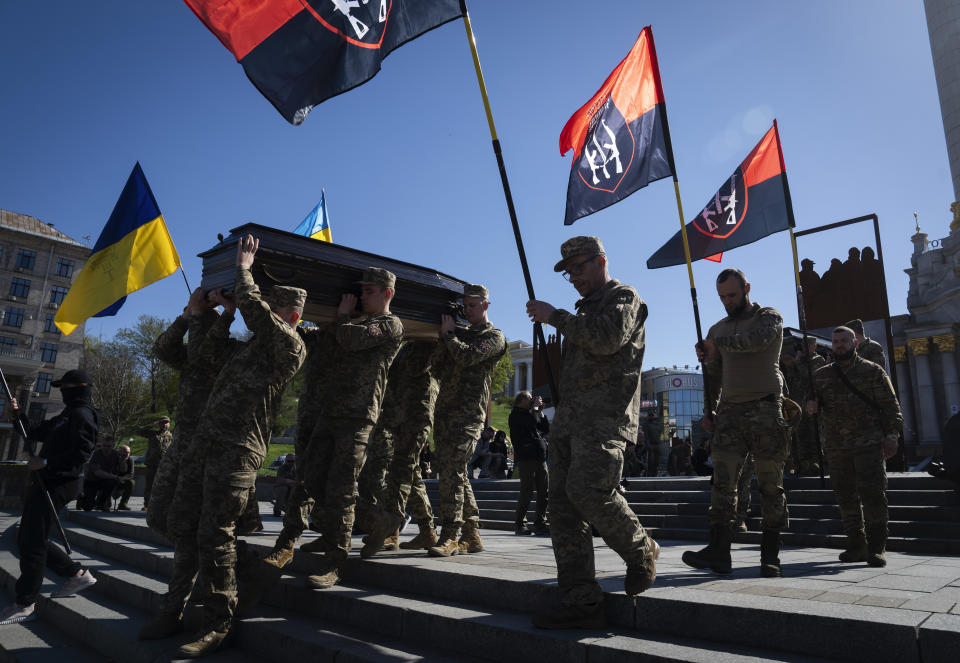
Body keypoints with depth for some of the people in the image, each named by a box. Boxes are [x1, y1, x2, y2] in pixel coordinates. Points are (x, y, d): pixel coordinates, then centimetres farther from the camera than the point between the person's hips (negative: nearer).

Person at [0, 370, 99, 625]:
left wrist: (45, 463, -22)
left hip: (58, 484, -11)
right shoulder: (66, 416, 21)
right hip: (45, 482, 11)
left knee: (32, 542, -7)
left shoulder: (83, 415, -12)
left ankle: (24, 605, 1)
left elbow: (82, 453, -22)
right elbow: (34, 434, 26)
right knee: (28, 539, 14)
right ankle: (77, 574, 21)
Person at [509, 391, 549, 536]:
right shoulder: (516, 415, -1)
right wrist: (535, 408, -3)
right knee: (527, 492, -8)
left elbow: (546, 429, 18)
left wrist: (540, 411, 11)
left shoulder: (532, 413, 23)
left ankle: (540, 523, 12)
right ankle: (519, 524, 1)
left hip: (540, 458, 8)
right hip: (525, 458, -7)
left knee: (544, 491, 5)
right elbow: (532, 422, -18)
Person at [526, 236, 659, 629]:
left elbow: (607, 339, -17)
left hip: (605, 415, -8)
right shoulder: (585, 309, 30)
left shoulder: (624, 298, 5)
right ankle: (580, 603, 3)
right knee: (562, 503, -1)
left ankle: (642, 552, 5)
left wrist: (555, 316, -10)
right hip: (570, 418, 9)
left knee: (586, 489, -23)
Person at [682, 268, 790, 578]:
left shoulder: (769, 317, 5)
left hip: (765, 408, -4)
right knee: (723, 481, -7)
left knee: (770, 486, 1)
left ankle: (770, 554, 10)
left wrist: (716, 343, -12)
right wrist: (709, 410, 11)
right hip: (730, 411, 4)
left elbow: (758, 339, -20)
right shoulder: (717, 329, 19)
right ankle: (718, 550, -10)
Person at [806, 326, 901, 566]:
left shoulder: (873, 371, 5)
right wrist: (811, 404, -5)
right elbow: (813, 397, 19)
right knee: (845, 496, 6)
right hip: (836, 445, 4)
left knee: (872, 492, -9)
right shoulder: (822, 374, 15)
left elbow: (890, 405, 2)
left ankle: (876, 548, -2)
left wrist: (892, 435, -8)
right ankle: (857, 546, 16)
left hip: (868, 442, -4)